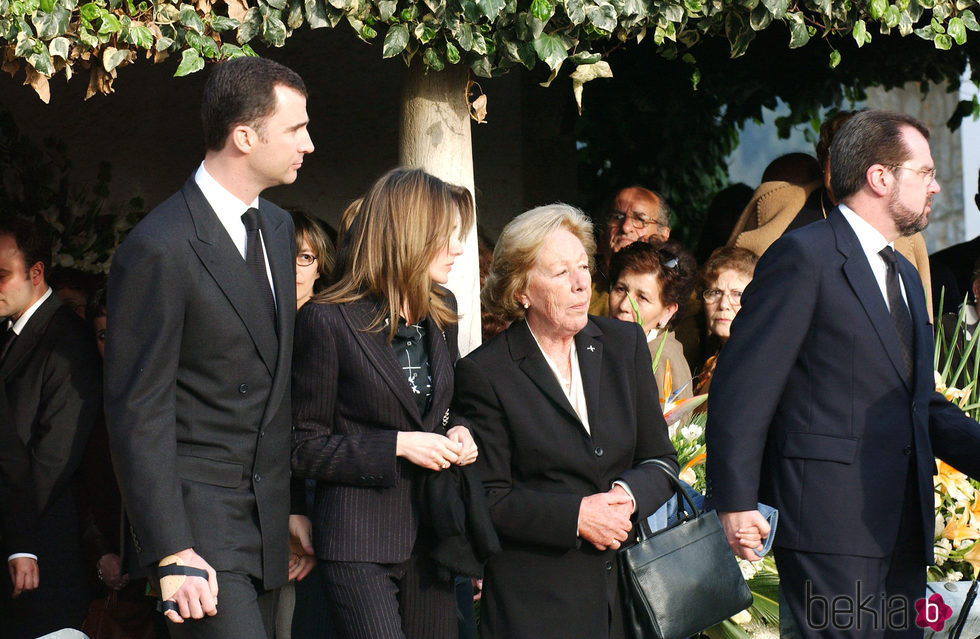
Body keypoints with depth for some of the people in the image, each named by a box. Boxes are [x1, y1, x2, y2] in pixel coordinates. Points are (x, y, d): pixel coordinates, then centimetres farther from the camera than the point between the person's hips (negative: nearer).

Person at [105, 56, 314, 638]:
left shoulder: (277, 227, 13)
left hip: (267, 522, 8)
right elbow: (138, 413, -15)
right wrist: (171, 554, -19)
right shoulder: (159, 250, -14)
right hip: (199, 517, -8)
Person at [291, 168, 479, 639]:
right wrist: (398, 446, -16)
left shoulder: (440, 313, 11)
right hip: (358, 542, -7)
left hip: (431, 533, 7)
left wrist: (456, 432, 3)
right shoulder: (327, 321, -10)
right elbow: (303, 448, -9)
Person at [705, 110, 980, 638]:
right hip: (830, 519, -9)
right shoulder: (803, 257, -7)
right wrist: (735, 502, -17)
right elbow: (742, 386, -12)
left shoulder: (905, 276, 22)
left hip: (904, 526, 9)